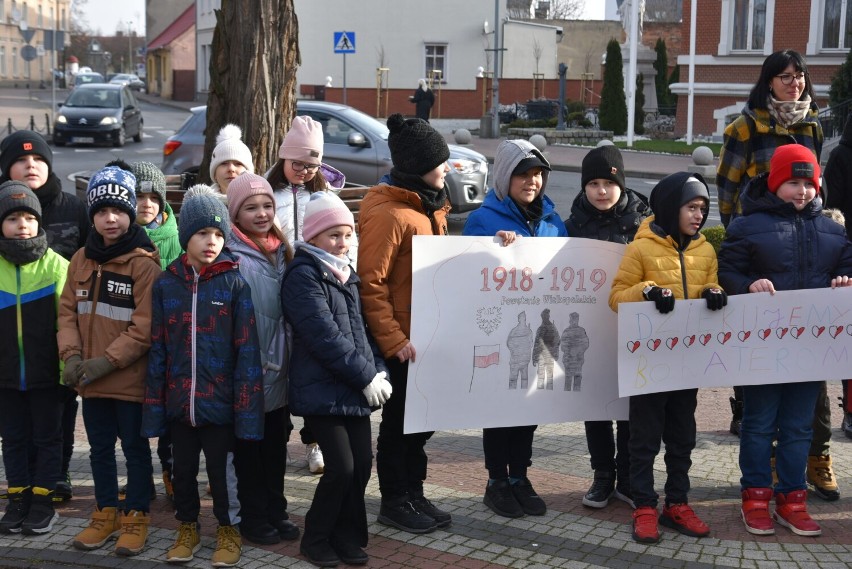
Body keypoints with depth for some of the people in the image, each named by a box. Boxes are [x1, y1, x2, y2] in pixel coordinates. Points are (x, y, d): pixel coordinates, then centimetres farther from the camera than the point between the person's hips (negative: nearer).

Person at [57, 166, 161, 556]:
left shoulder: (144, 264, -12)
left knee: (135, 447, 8)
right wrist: (72, 355, -8)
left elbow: (145, 327, -16)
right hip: (90, 379, 5)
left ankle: (136, 516, 22)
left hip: (131, 377, -5)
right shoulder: (81, 260, 6)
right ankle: (106, 513, 31)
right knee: (100, 447, 16)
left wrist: (106, 361, -18)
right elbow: (68, 311, 7)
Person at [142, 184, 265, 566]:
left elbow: (247, 349, -8)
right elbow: (158, 350, 4)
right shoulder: (166, 284, 2)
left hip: (220, 401, -3)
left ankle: (228, 529, 29)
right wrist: (155, 406, 1)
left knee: (222, 469, 8)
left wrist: (246, 405, -13)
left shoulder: (234, 283, -6)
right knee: (183, 469, 15)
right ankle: (187, 527, 35)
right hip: (179, 402, 3)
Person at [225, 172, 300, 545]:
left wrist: (287, 355, 11)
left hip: (279, 369, 6)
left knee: (276, 444, 15)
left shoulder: (282, 252, 8)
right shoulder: (231, 258, -14)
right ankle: (253, 517, 19)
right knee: (249, 447, 6)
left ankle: (276, 511, 27)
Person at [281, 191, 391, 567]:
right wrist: (367, 378, -16)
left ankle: (347, 536, 21)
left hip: (356, 390, 8)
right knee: (341, 467, -8)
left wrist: (379, 371, 0)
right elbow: (325, 337, -18)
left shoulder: (348, 276, 16)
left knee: (362, 463, 6)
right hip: (322, 391, -7)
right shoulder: (303, 276, -11)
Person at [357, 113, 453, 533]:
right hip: (402, 341, -8)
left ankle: (414, 495, 29)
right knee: (399, 420, 4)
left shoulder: (430, 206, 10)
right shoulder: (387, 214, -19)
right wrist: (393, 340, -22)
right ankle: (394, 502, 19)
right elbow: (369, 283, -21)